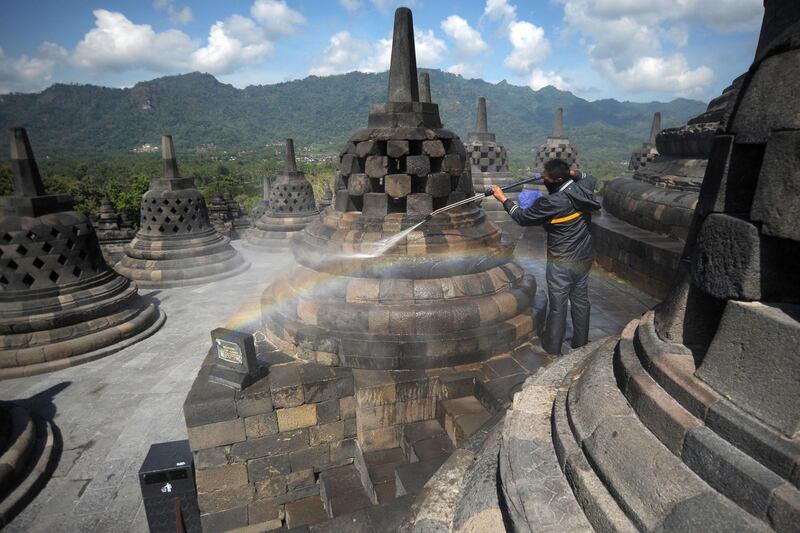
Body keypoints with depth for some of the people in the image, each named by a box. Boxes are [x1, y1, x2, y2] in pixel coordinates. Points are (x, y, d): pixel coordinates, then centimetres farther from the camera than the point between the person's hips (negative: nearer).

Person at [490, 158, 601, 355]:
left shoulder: (552, 203, -25)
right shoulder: (583, 188, -4)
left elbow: (523, 217, -13)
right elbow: (589, 177, 23)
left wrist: (504, 199, -3)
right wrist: (572, 172, 16)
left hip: (561, 262, -7)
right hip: (584, 257, 7)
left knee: (558, 305, 6)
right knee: (581, 300, 18)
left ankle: (552, 347, 22)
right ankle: (581, 342, 33)